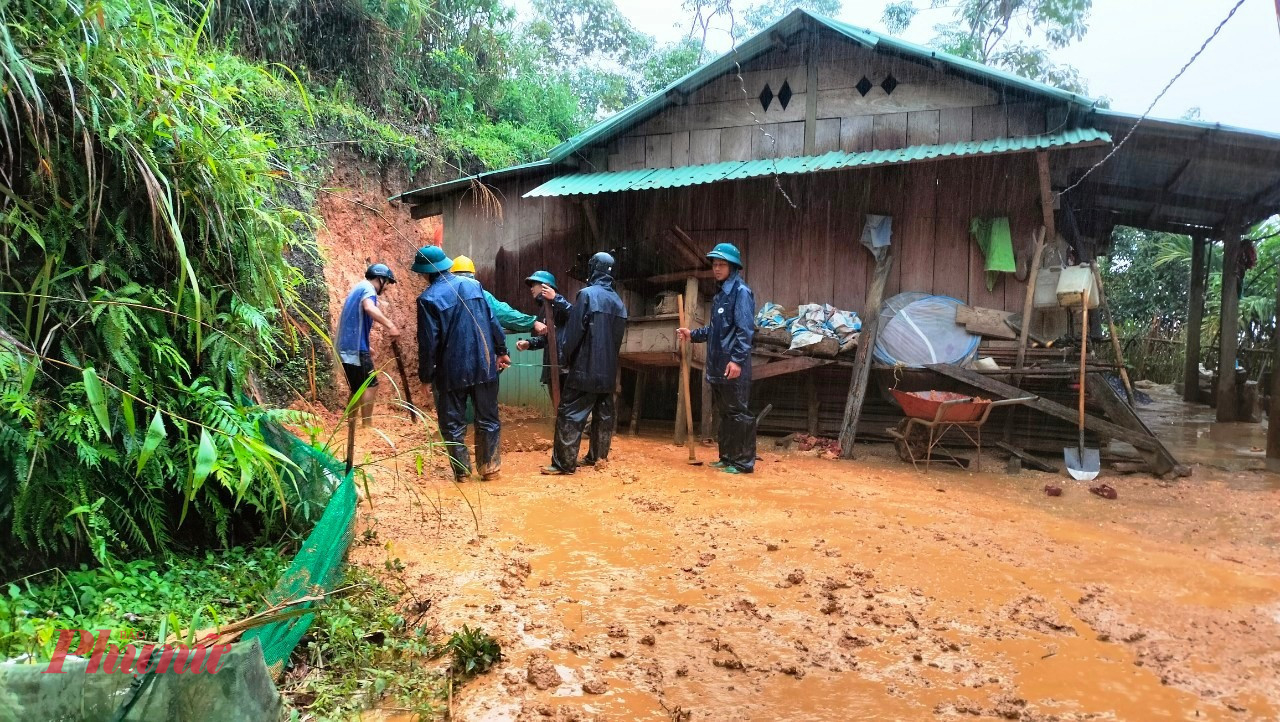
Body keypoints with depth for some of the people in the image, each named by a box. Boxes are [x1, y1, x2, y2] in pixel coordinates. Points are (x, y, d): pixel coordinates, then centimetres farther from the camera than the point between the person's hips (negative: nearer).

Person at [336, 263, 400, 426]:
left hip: (346, 346, 10)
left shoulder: (358, 288, 24)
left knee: (357, 388, 14)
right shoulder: (368, 288, -7)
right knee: (369, 385, -7)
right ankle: (367, 425, -9)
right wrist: (390, 325, -43)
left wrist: (365, 348, 36)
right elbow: (369, 308, -32)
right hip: (356, 346, -10)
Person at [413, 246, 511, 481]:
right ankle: (490, 467, 16)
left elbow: (428, 342, -10)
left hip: (451, 370, -3)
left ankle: (461, 470, 12)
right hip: (483, 364, 4)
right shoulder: (473, 284, 3)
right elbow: (492, 320, 6)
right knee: (488, 419, 12)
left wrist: (426, 375, -1)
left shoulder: (428, 299, -10)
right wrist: (501, 350, 15)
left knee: (453, 422, 10)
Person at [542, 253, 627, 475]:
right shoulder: (618, 301, 11)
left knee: (570, 414, -5)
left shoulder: (587, 294, -11)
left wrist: (566, 356, -1)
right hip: (608, 369, 7)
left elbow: (575, 329, -12)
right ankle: (597, 457, 20)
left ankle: (564, 463, -7)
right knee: (604, 414, 13)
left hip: (585, 367, -7)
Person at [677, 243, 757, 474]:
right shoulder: (720, 294, 18)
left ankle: (744, 462, 1)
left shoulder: (740, 292, -9)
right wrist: (693, 335, 19)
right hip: (718, 365, 9)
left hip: (733, 366, -9)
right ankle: (727, 457, 22)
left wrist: (737, 359, -24)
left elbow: (745, 330, -17)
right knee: (724, 413, 14)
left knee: (738, 413, -4)